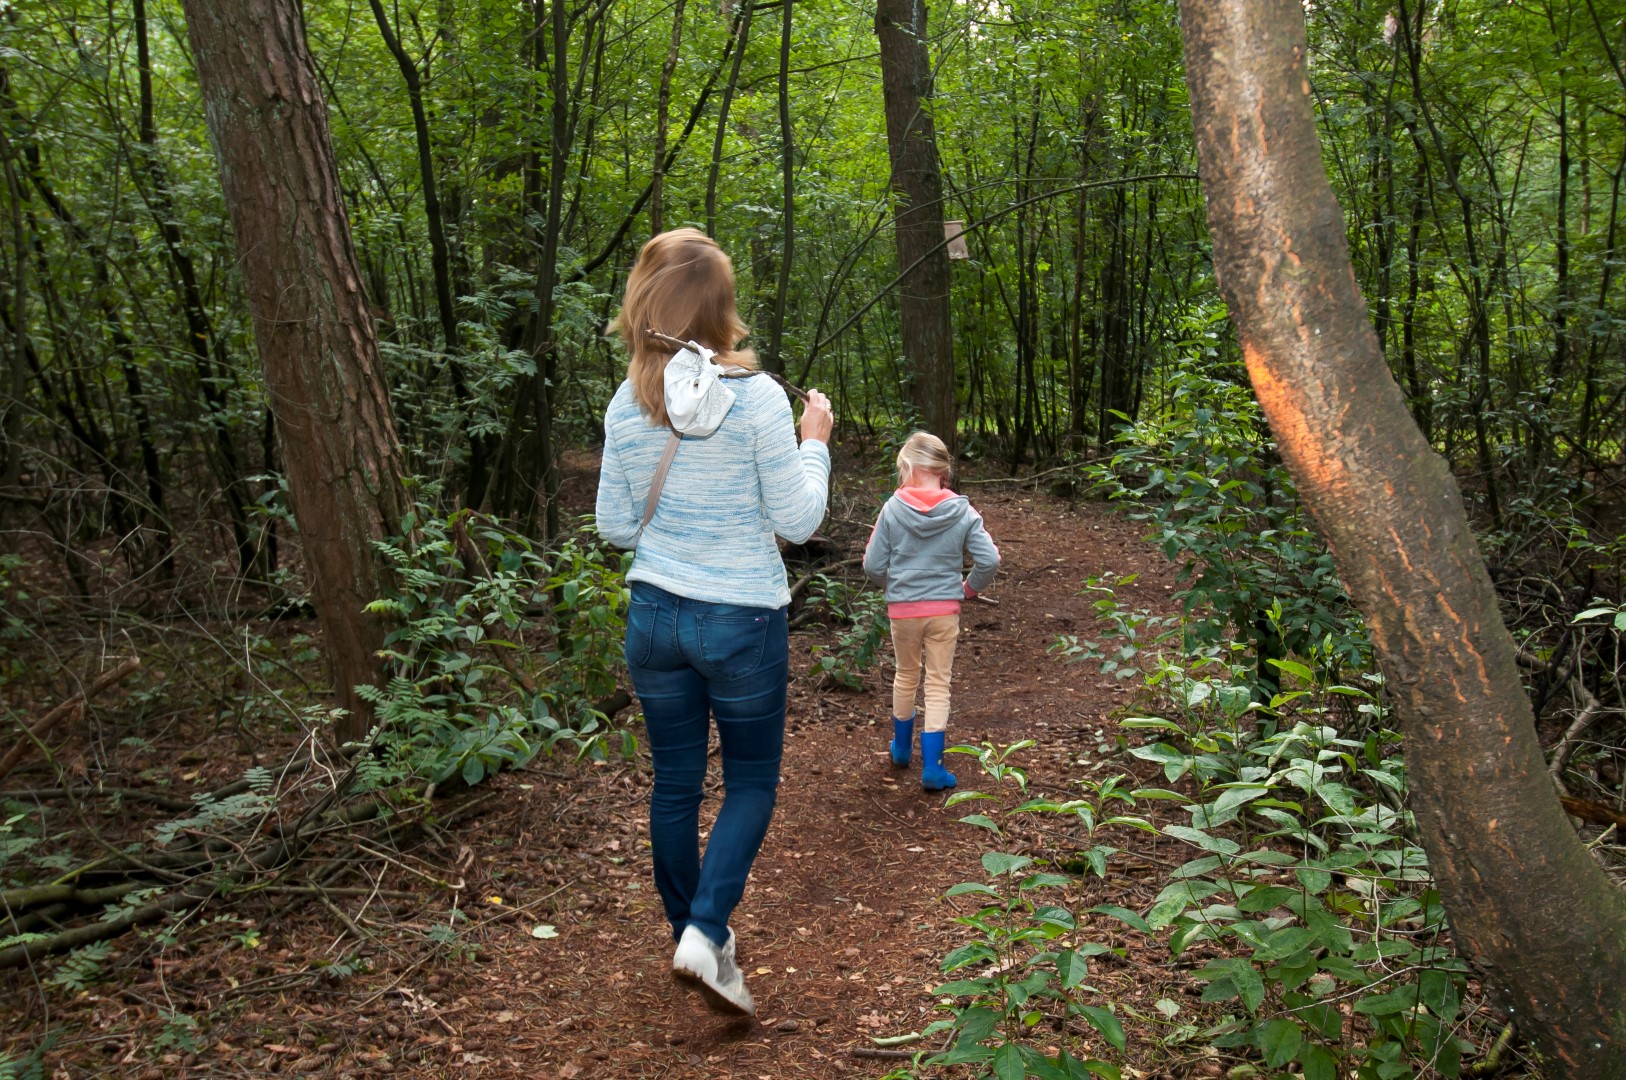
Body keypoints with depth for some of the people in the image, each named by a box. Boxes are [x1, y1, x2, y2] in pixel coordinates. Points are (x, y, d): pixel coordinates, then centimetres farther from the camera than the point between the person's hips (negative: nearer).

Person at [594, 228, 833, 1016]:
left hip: (654, 617, 4)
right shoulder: (757, 399, -15)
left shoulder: (627, 406, -3)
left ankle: (689, 934, 31)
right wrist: (814, 442, 4)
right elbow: (796, 521, -9)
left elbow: (615, 527, 4)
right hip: (742, 623, -4)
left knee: (675, 783, 16)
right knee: (751, 782, 13)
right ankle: (706, 935, -2)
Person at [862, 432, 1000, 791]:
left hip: (902, 609, 1)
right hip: (945, 610, 0)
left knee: (906, 676, 21)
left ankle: (901, 748, 39)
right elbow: (989, 559, -13)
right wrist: (969, 587, 5)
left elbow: (873, 565, -6)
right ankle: (932, 767, 6)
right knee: (939, 684, 8)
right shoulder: (962, 512, -8)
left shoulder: (893, 509, -10)